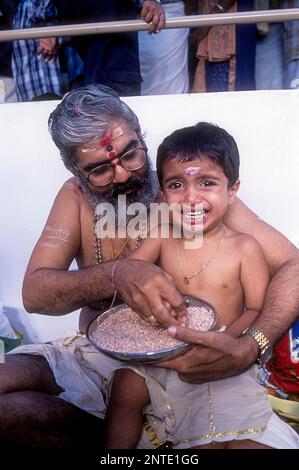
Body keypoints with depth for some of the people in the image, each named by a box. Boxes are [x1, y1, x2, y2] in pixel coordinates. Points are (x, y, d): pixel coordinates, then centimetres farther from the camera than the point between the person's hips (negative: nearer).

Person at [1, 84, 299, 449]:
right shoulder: (75, 197, -1)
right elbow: (34, 293, -11)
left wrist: (247, 350, -35)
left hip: (186, 361, -1)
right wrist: (116, 274, -31)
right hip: (97, 353, 2)